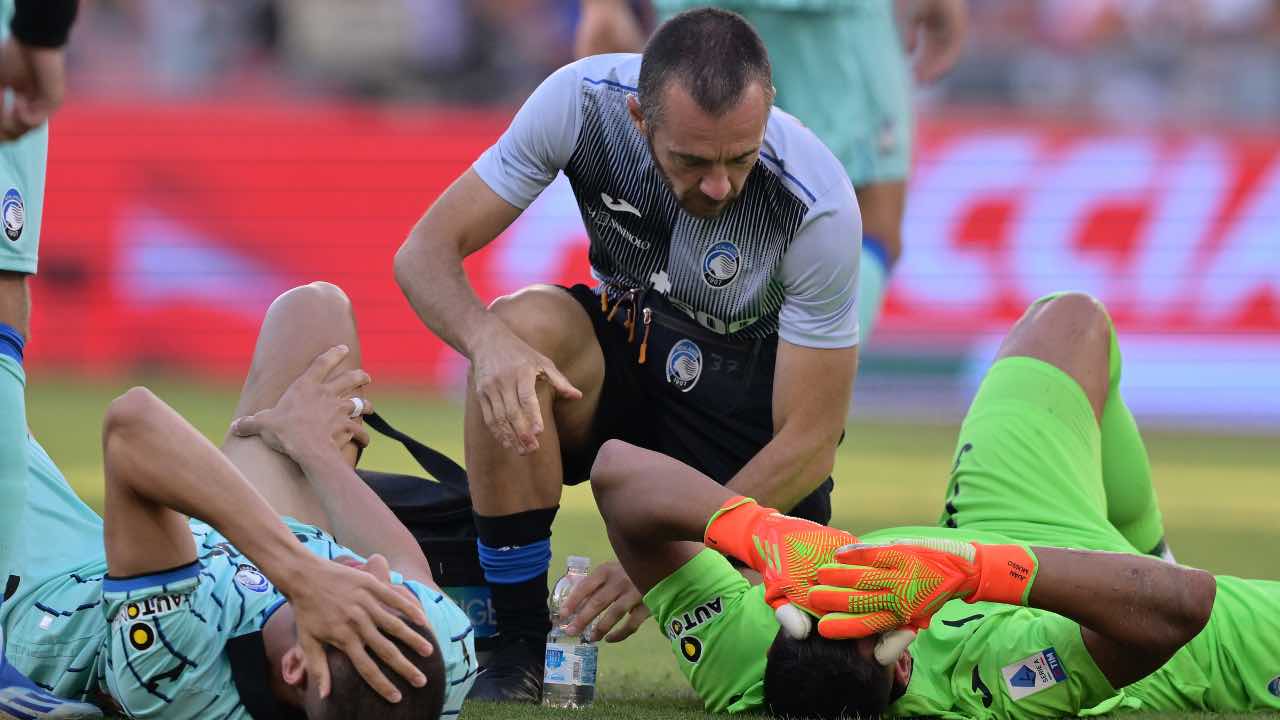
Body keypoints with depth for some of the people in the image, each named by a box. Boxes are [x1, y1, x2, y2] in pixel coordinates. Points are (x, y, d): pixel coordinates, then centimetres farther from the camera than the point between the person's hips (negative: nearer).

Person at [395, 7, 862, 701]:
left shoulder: (819, 207, -30)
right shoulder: (582, 102, -24)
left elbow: (809, 440, -24)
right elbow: (425, 252, -20)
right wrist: (487, 339, -43)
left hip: (753, 399, -2)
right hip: (628, 350, 2)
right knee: (521, 328, -33)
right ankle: (520, 643, -21)